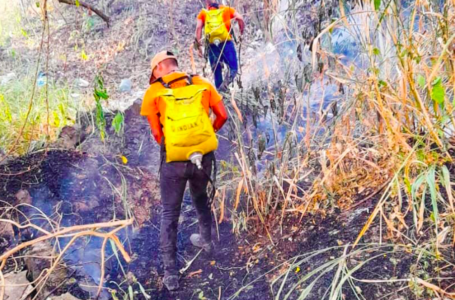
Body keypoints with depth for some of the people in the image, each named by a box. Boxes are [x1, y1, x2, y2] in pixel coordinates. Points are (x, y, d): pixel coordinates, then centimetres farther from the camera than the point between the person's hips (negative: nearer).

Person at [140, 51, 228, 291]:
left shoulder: (154, 92, -2)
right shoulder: (202, 84, 5)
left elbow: (156, 132, -5)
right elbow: (223, 116, 4)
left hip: (174, 161, -3)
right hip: (204, 157, 3)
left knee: (169, 214, 12)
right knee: (200, 197, 32)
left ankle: (171, 274, 15)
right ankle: (205, 239, 52)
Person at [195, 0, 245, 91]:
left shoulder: (203, 13, 14)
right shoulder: (227, 9, 14)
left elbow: (198, 27, -1)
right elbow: (240, 18, 0)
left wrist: (199, 46, -2)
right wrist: (242, 32, 14)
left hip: (212, 45, 1)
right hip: (226, 43, -1)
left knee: (217, 72, 13)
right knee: (233, 68, 4)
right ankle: (225, 83, -24)